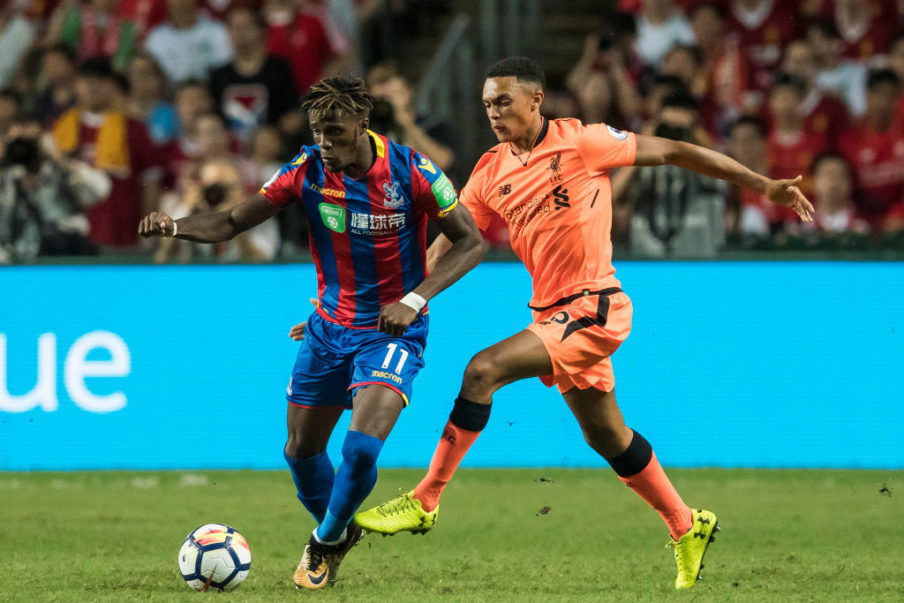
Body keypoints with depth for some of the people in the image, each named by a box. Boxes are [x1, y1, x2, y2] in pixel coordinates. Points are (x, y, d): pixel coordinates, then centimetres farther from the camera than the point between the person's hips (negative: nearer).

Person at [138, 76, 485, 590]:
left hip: (392, 330, -4)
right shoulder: (307, 171, -10)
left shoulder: (410, 171, -18)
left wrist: (413, 299, -24)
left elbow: (471, 243, -12)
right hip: (329, 327, 4)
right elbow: (232, 223, -8)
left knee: (362, 446, -20)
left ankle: (327, 542, 7)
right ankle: (336, 532, 38)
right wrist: (175, 226, -28)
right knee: (302, 448, 8)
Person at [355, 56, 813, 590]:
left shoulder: (580, 142, -7)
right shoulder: (491, 173, 9)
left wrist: (765, 185, -3)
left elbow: (673, 152, -3)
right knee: (607, 436, 14)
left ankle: (424, 502, -15)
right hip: (553, 313, 7)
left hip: (593, 306, -7)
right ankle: (687, 528, 30)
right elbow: (448, 245, 9)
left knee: (483, 370, -21)